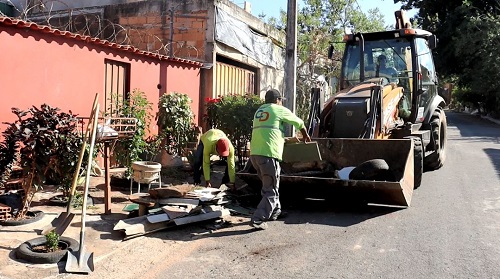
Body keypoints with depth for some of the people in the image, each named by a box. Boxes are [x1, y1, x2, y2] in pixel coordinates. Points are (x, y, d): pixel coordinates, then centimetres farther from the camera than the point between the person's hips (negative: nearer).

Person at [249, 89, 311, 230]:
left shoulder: (259, 111, 22)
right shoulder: (280, 110, 4)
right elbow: (299, 123, 18)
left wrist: (283, 139, 46)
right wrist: (305, 135, 38)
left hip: (254, 154, 7)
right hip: (268, 154, -7)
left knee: (268, 184, 24)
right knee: (271, 190, -1)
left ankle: (274, 211, 34)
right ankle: (258, 219, -9)